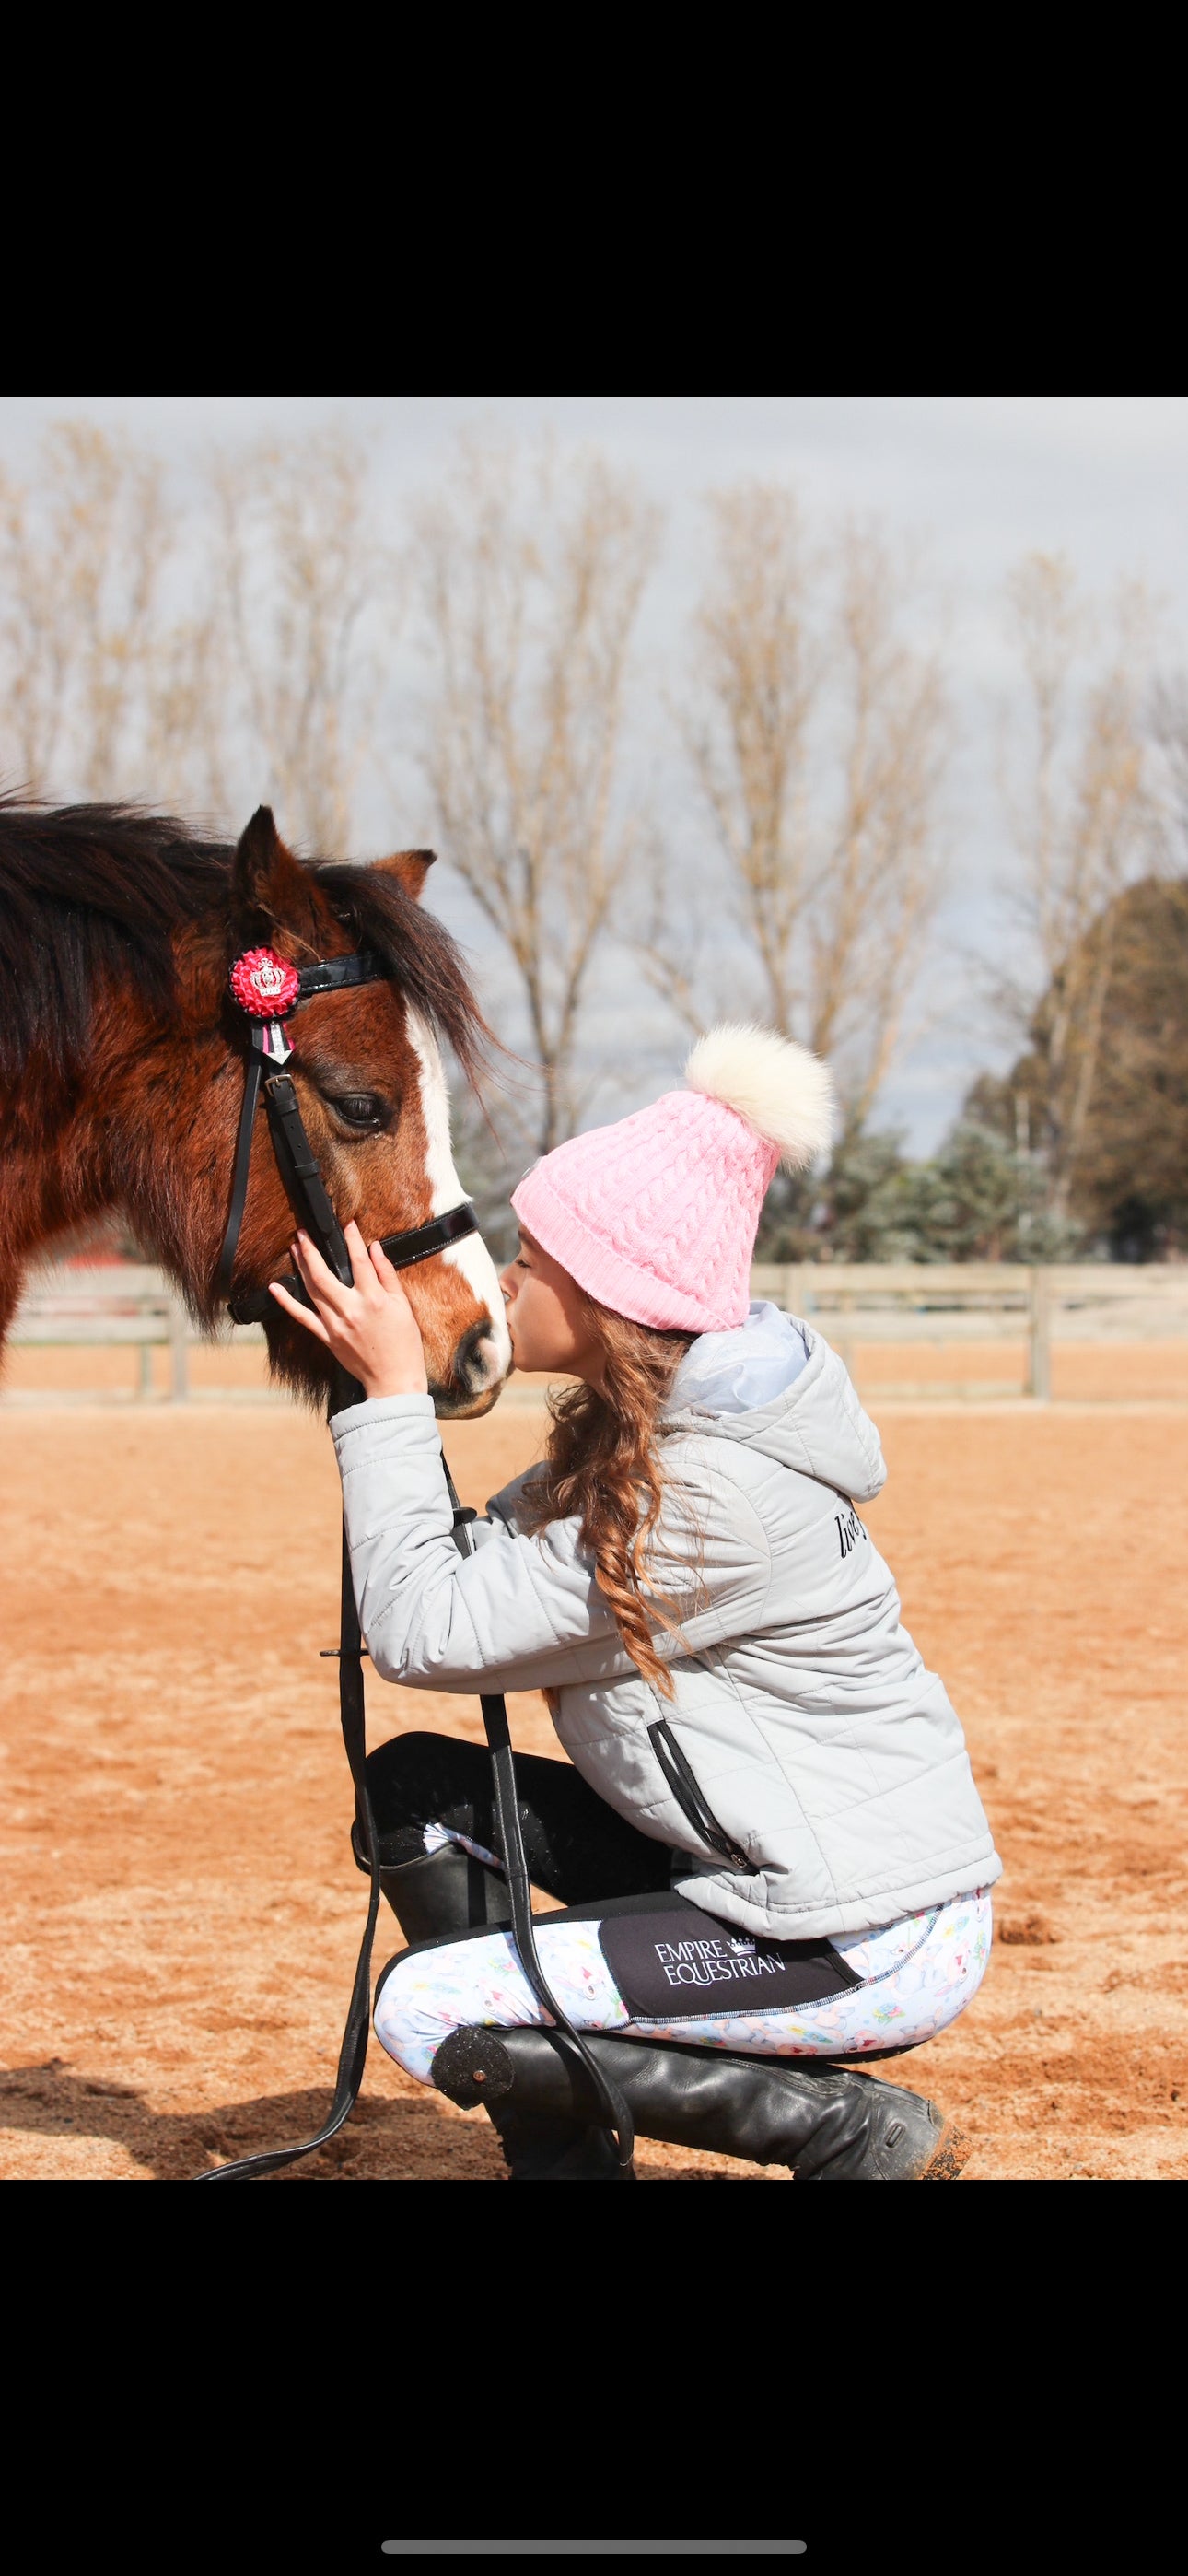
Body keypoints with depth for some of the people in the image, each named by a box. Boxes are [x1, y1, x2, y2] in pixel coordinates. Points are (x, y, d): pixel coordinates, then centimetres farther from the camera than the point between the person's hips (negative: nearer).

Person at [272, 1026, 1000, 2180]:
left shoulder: (708, 1490, -25)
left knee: (426, 2011, -10)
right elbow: (491, 1565, 7)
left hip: (866, 1947, -10)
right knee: (416, 1788, 6)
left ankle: (848, 2128, -6)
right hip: (759, 1862, 10)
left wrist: (391, 1398, -14)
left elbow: (427, 1636, -20)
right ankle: (567, 2161, 10)